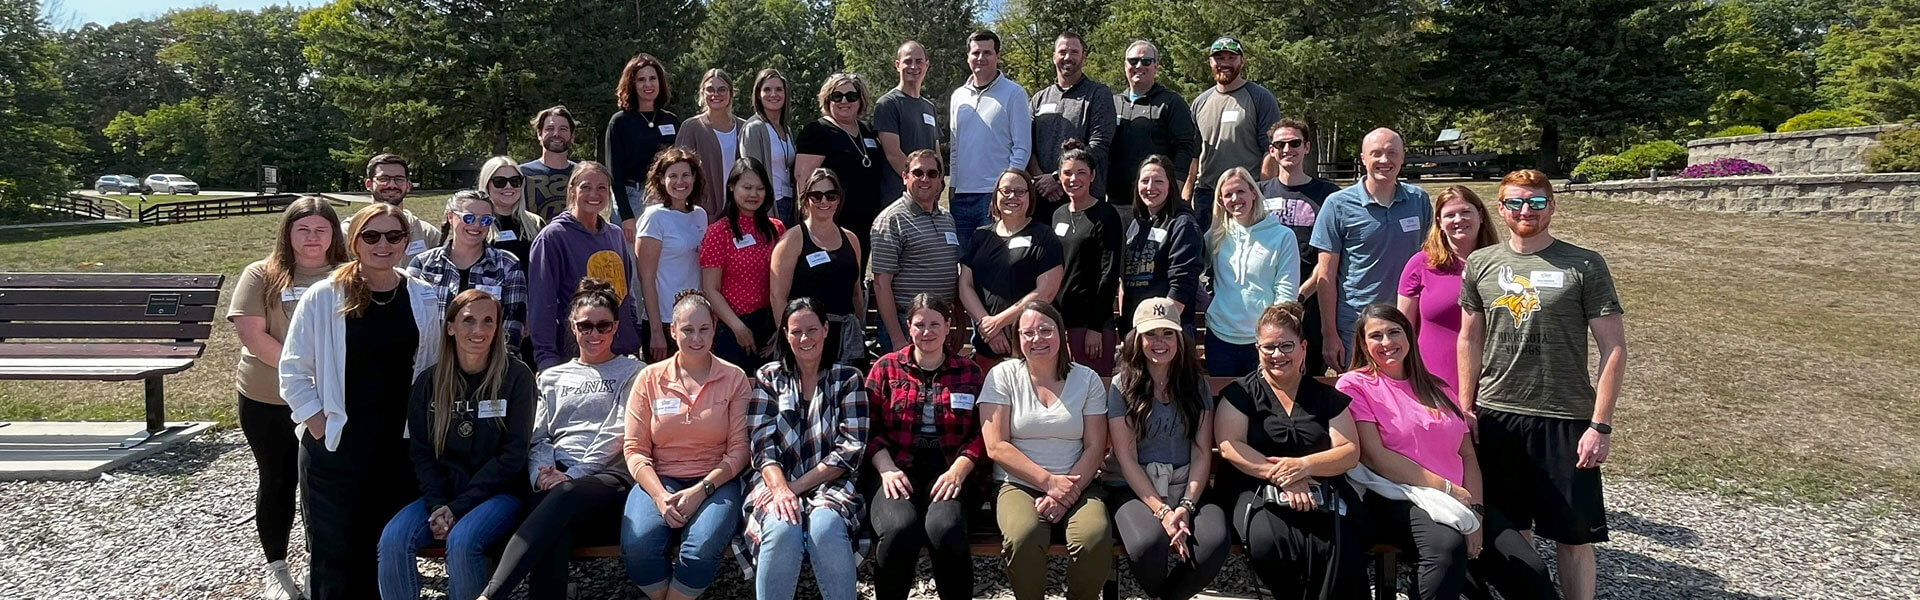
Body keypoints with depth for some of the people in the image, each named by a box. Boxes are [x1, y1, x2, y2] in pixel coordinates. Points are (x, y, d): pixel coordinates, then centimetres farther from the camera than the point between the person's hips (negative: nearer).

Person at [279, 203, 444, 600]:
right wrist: (319, 426, -8)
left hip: (399, 447, 2)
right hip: (334, 447, -2)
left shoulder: (424, 299, 2)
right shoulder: (323, 297, -7)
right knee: (334, 552, 8)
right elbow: (294, 370, -3)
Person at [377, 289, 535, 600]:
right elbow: (421, 452, 5)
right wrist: (437, 505, -12)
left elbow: (513, 454, -9)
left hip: (499, 493, -4)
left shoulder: (516, 377, -6)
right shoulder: (429, 382, 6)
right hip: (443, 493, 4)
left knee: (461, 541, -31)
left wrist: (458, 506, -14)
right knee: (393, 539, -22)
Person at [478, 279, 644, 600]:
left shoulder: (632, 373, 14)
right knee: (555, 529, -36)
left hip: (609, 480, -3)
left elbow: (616, 433, -1)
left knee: (563, 497, -40)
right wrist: (542, 473, -7)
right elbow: (538, 437, 17)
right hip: (554, 480, 3)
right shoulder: (551, 378, 27)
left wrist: (571, 476, -13)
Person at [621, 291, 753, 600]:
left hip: (716, 481, -1)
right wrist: (660, 496, -13)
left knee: (703, 549, -31)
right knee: (636, 547, -27)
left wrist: (701, 490, -13)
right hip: (659, 479, 1)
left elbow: (739, 449, 0)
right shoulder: (650, 378, 6)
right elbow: (635, 450, 3)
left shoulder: (735, 379, 3)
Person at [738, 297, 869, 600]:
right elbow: (762, 445, -1)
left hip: (830, 483, -1)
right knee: (782, 529, -33)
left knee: (826, 527, -34)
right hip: (776, 481, 1)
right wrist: (781, 489, -20)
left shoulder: (848, 378, 7)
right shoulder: (768, 378, 10)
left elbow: (851, 449, -3)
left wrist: (797, 486, -12)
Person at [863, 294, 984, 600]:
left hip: (947, 473, 0)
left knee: (946, 530, -34)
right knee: (899, 529, -33)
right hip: (896, 469, 0)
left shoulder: (970, 372, 14)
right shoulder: (886, 367, 13)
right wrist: (887, 469, -10)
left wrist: (957, 471, -10)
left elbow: (980, 434, 6)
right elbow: (870, 428, 6)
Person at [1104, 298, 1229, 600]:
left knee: (1214, 542, -31)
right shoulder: (1122, 385, 1)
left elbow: (1202, 453, 3)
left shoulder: (1196, 383, 8)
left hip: (1186, 486, 2)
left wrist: (1187, 505, -13)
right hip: (1136, 488, -2)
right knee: (1148, 543, -34)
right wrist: (1162, 510, -16)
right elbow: (1126, 459, -5)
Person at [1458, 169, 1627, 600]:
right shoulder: (1480, 264, 6)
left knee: (1573, 536, 4)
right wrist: (1465, 409, 8)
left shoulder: (1585, 266, -3)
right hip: (1495, 417, 3)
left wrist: (1601, 425, -10)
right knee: (1508, 531, 12)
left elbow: (1613, 347, -5)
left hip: (1565, 420, -3)